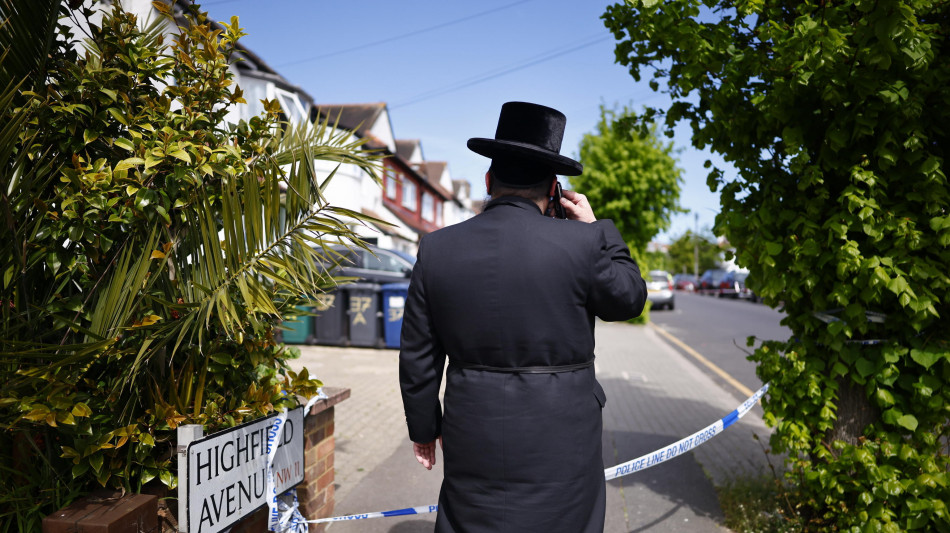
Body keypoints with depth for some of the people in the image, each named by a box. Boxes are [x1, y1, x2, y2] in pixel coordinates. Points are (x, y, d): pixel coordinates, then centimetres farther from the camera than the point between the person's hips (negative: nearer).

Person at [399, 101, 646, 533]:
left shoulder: (437, 249, -4)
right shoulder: (581, 242, -13)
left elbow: (418, 358, 2)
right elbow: (628, 298, 6)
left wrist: (423, 428, 15)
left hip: (473, 445, 2)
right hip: (560, 448, -1)